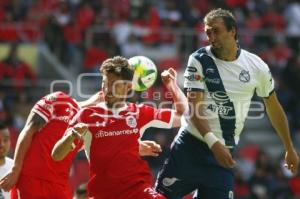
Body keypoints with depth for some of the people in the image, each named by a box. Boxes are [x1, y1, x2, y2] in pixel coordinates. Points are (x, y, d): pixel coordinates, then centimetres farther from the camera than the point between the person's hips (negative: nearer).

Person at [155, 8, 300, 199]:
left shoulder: (256, 66, 1)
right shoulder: (199, 60, -5)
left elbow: (273, 107, 15)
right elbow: (195, 108, -12)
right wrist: (213, 143, -26)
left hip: (224, 153, 1)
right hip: (191, 145, -1)